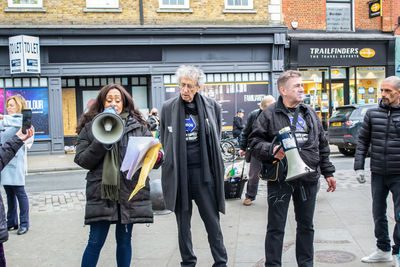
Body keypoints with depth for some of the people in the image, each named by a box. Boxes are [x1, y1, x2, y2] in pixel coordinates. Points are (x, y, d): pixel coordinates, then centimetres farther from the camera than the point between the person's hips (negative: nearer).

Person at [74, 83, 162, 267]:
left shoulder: (138, 126, 8)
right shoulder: (90, 127, 5)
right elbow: (81, 160, 0)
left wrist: (156, 157, -17)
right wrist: (101, 143, -14)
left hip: (130, 192, 1)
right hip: (101, 192, -1)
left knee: (124, 240, 12)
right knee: (96, 241, 1)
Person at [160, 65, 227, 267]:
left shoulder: (212, 106, 2)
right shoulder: (168, 107, 2)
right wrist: (169, 163, 10)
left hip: (203, 171, -1)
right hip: (178, 172, 1)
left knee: (212, 220, 3)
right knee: (183, 222, 10)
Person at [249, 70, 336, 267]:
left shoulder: (310, 113, 12)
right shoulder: (269, 114, -3)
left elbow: (322, 145, 18)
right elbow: (255, 141, -3)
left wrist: (328, 172, 16)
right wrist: (271, 149, -22)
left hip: (308, 178, 5)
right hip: (280, 179, -5)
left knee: (306, 226, 16)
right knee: (276, 228, 3)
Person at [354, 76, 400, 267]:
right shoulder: (372, 114, 4)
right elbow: (362, 141, 8)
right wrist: (359, 166, 1)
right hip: (378, 174, 3)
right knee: (378, 214, 13)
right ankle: (383, 250, 29)